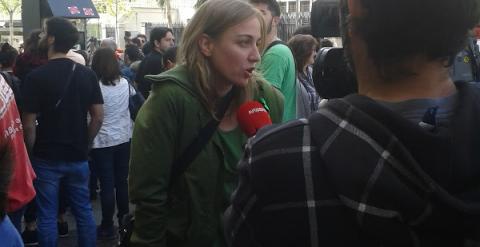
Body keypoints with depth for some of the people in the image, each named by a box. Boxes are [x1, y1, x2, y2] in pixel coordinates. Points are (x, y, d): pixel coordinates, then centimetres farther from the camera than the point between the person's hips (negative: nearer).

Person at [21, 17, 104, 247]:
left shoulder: (36, 77, -12)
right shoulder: (87, 74, -1)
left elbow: (29, 124, -12)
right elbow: (98, 117, 0)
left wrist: (32, 153, 3)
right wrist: (84, 144, 11)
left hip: (47, 158, -3)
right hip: (78, 156, 4)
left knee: (47, 216, 9)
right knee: (84, 211, 14)